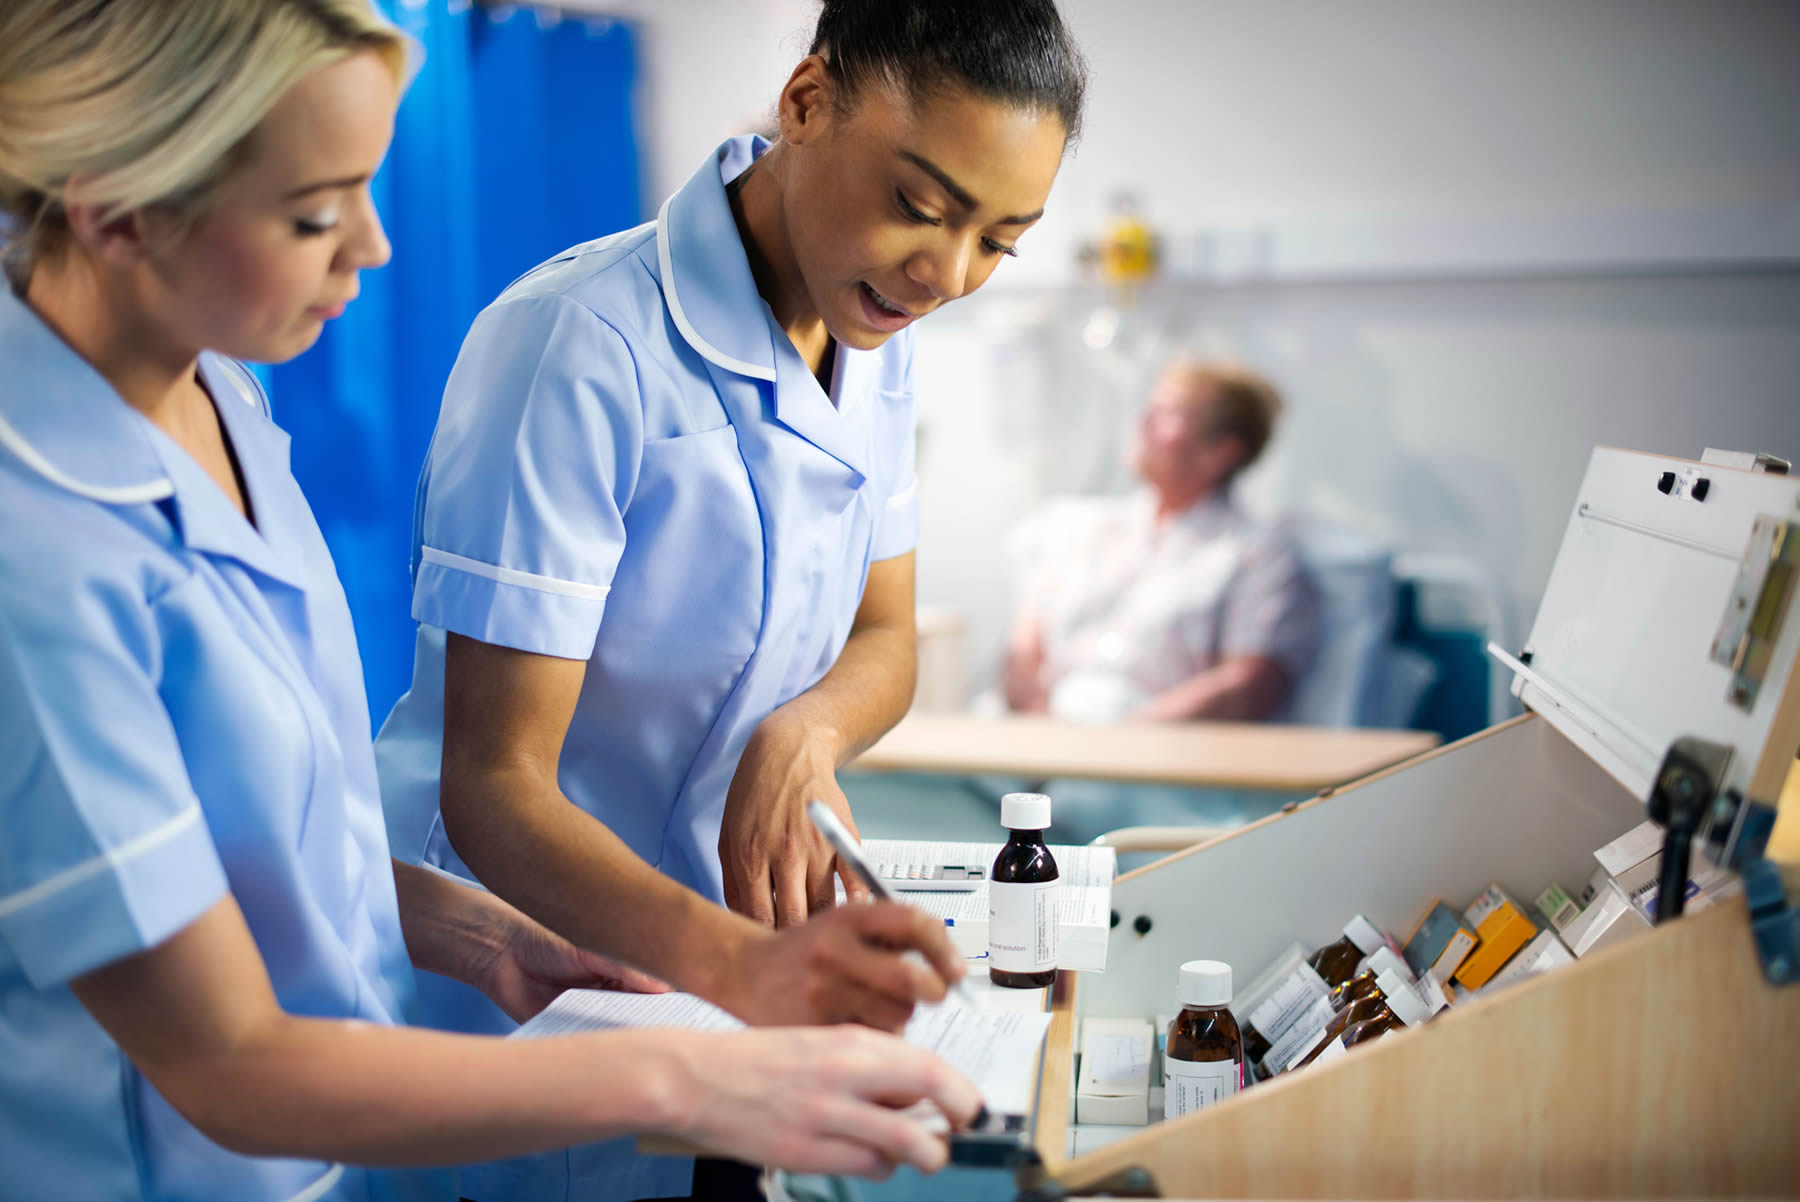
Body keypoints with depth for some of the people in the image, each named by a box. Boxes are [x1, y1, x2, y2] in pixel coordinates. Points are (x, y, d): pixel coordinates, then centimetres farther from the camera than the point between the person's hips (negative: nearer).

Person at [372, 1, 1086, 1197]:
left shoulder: (876, 337, -1)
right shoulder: (578, 344, -26)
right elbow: (494, 786, -27)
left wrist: (804, 734, -16)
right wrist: (741, 964, -43)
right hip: (527, 977, -6)